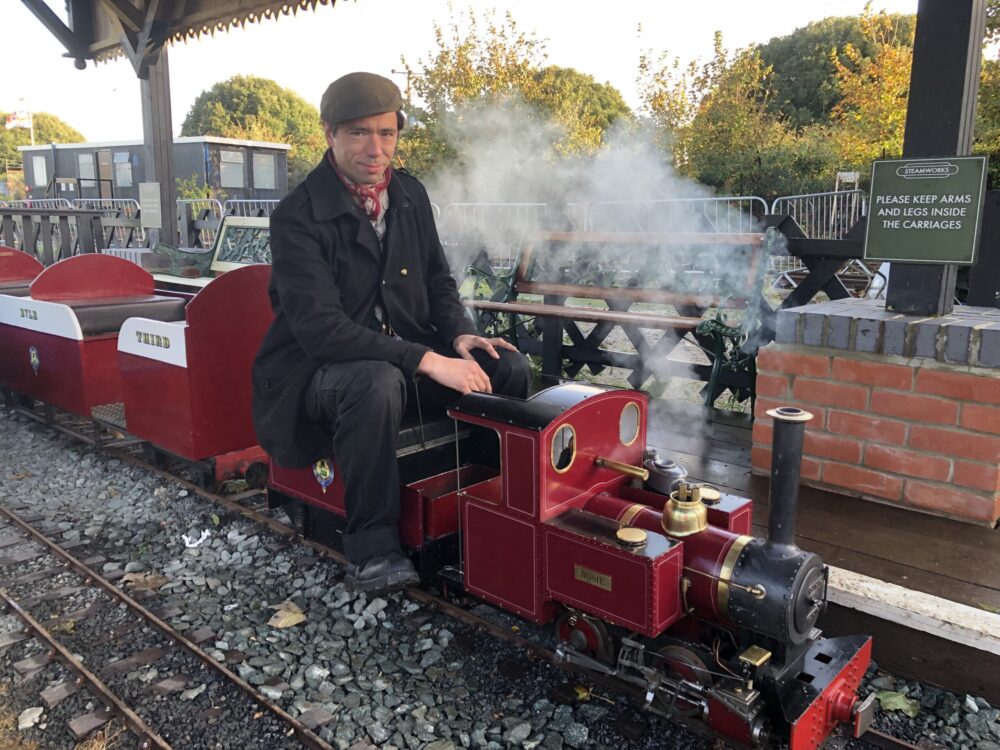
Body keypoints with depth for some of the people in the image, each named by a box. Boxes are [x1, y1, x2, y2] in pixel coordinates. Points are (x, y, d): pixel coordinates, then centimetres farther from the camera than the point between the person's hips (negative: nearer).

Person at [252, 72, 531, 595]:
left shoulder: (410, 194, 5)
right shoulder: (297, 216, -16)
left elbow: (438, 281, 14)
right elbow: (319, 327, -27)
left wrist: (459, 335, -8)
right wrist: (426, 360, -33)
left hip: (403, 352, 6)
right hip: (320, 369, -6)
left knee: (508, 368, -9)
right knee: (376, 382, -39)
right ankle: (372, 552, -23)